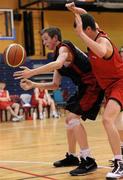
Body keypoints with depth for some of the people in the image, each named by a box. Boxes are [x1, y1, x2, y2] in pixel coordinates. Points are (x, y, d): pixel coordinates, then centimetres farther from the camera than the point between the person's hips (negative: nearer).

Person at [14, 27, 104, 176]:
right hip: (84, 87, 10)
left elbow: (58, 64, -35)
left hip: (93, 85, -10)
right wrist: (33, 85, 8)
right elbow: (55, 85, 18)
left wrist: (31, 72, -37)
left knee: (73, 117, -18)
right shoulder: (59, 57, 17)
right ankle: (72, 157, 28)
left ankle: (88, 161, -18)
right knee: (69, 119, 16)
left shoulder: (64, 47, -11)